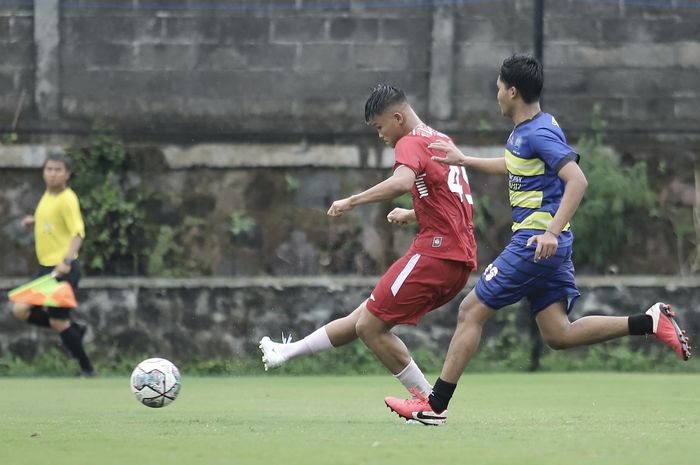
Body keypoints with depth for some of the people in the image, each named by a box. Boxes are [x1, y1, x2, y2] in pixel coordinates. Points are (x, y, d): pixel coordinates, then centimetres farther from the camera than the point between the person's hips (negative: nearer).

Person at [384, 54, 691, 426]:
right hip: (546, 245, 10)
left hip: (535, 244, -10)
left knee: (471, 311, -3)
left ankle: (434, 405, 1)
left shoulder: (540, 133, -16)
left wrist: (552, 231, -32)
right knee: (558, 335, 6)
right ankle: (649, 322, 0)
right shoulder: (524, 131, 14)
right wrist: (465, 161, 35)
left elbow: (577, 180, -25)